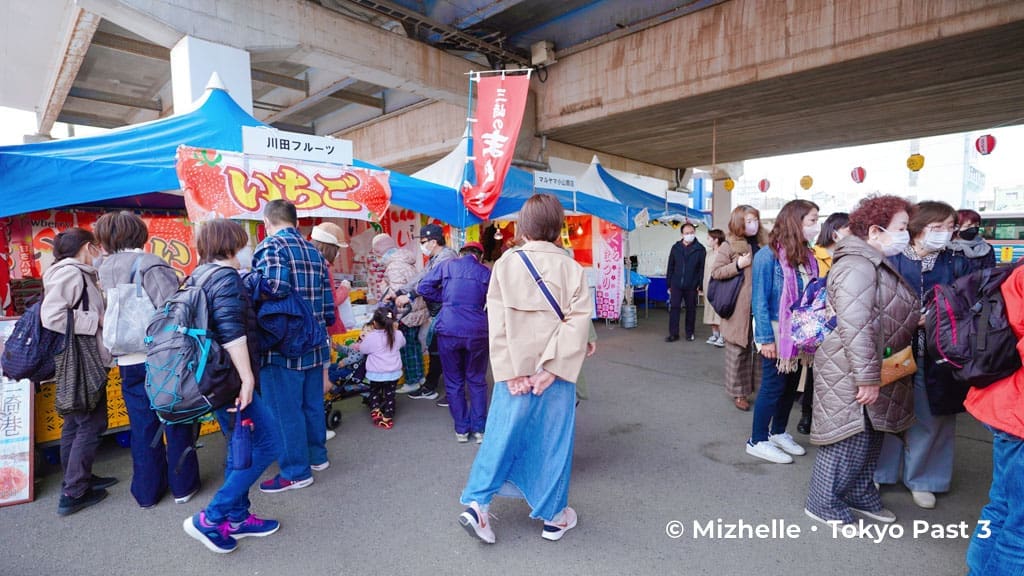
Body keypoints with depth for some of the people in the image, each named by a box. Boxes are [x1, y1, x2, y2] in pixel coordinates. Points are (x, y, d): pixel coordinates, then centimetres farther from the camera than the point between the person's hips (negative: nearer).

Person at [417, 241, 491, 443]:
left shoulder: (448, 265, 8)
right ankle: (479, 429, 19)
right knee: (477, 381, 16)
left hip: (449, 330, 0)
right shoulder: (486, 273, 8)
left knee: (454, 382, 14)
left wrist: (446, 298, 15)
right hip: (478, 332, 0)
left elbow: (423, 288, 6)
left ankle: (462, 429, 21)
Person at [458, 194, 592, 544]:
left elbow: (497, 322, -7)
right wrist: (551, 368, -14)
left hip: (514, 370, 1)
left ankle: (477, 503, 12)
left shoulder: (505, 264, -3)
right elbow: (578, 321, -13)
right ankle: (553, 517, 26)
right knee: (553, 440, 12)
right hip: (557, 371, 0)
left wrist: (511, 371, -7)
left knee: (503, 434, 14)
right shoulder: (572, 268, -5)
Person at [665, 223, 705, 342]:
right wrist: (669, 284, 6)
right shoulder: (676, 248, 5)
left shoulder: (700, 249, -1)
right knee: (674, 307, -3)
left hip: (691, 286, -1)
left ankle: (689, 333, 21)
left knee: (691, 309, 9)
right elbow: (670, 267, 7)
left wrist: (701, 284, -8)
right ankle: (673, 333, 4)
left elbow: (703, 268, -2)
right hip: (676, 284, 1)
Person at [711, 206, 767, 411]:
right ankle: (739, 393, 17)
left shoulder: (764, 243, 10)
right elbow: (716, 272, -7)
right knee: (738, 350, 4)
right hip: (739, 308, -5)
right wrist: (738, 265, -18)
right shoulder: (729, 245, -4)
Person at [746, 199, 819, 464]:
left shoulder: (808, 257, 5)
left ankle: (778, 433, 33)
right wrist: (766, 338, -18)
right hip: (778, 334, -7)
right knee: (773, 387, 1)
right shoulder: (768, 256, -15)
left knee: (791, 386, 16)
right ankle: (757, 441, 16)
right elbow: (760, 300, -15)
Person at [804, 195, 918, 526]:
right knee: (849, 439, -1)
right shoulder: (857, 266, -20)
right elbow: (855, 328, -27)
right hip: (851, 373, -10)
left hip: (874, 369, 10)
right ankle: (823, 504, 14)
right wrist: (867, 378, -26)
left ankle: (860, 495, 35)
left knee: (871, 437, 19)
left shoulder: (878, 265, 14)